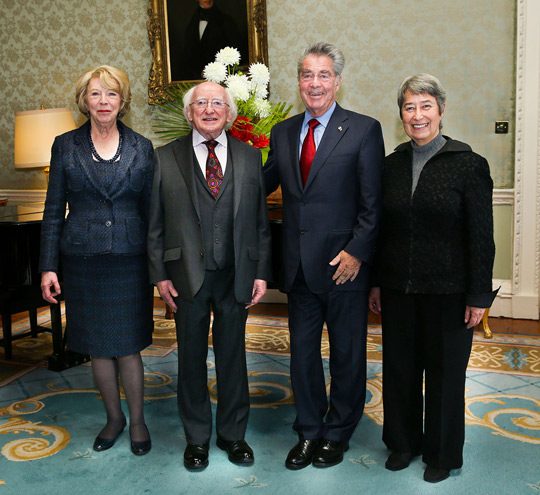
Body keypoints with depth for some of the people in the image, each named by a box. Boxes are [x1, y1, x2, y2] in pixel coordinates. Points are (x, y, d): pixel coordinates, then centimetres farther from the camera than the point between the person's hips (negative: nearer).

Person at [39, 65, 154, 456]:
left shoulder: (142, 148, 3)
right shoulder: (66, 146, 3)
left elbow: (151, 210, 5)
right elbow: (54, 211, 4)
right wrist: (49, 266, 0)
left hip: (129, 261, -1)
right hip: (83, 261, 1)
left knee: (128, 346, 3)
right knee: (98, 348, 10)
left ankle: (137, 420, 25)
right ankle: (114, 417, 31)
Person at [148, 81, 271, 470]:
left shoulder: (250, 157, 6)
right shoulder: (165, 158, 3)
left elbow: (261, 221, 5)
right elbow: (155, 223, 2)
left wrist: (261, 273, 0)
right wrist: (160, 274, -3)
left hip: (236, 275, 1)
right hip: (187, 274, 0)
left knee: (233, 355, 12)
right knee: (191, 358, 11)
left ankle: (233, 434, 30)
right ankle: (197, 438, 29)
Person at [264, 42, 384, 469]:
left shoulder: (364, 130, -5)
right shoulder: (283, 132, 10)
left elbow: (373, 203, -8)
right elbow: (263, 185, 15)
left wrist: (357, 252, -14)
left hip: (343, 265, -4)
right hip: (299, 266, 4)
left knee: (347, 355, 10)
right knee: (302, 353, 14)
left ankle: (337, 434, 30)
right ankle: (309, 433, 32)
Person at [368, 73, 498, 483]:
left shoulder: (469, 164, -8)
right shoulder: (392, 164, 4)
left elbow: (481, 238, -8)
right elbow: (382, 229, 8)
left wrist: (478, 296, -10)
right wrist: (376, 283, 8)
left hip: (447, 291, -4)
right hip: (398, 290, 4)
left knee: (445, 372, 11)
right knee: (399, 368, 14)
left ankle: (443, 453, 32)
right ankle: (403, 442, 36)